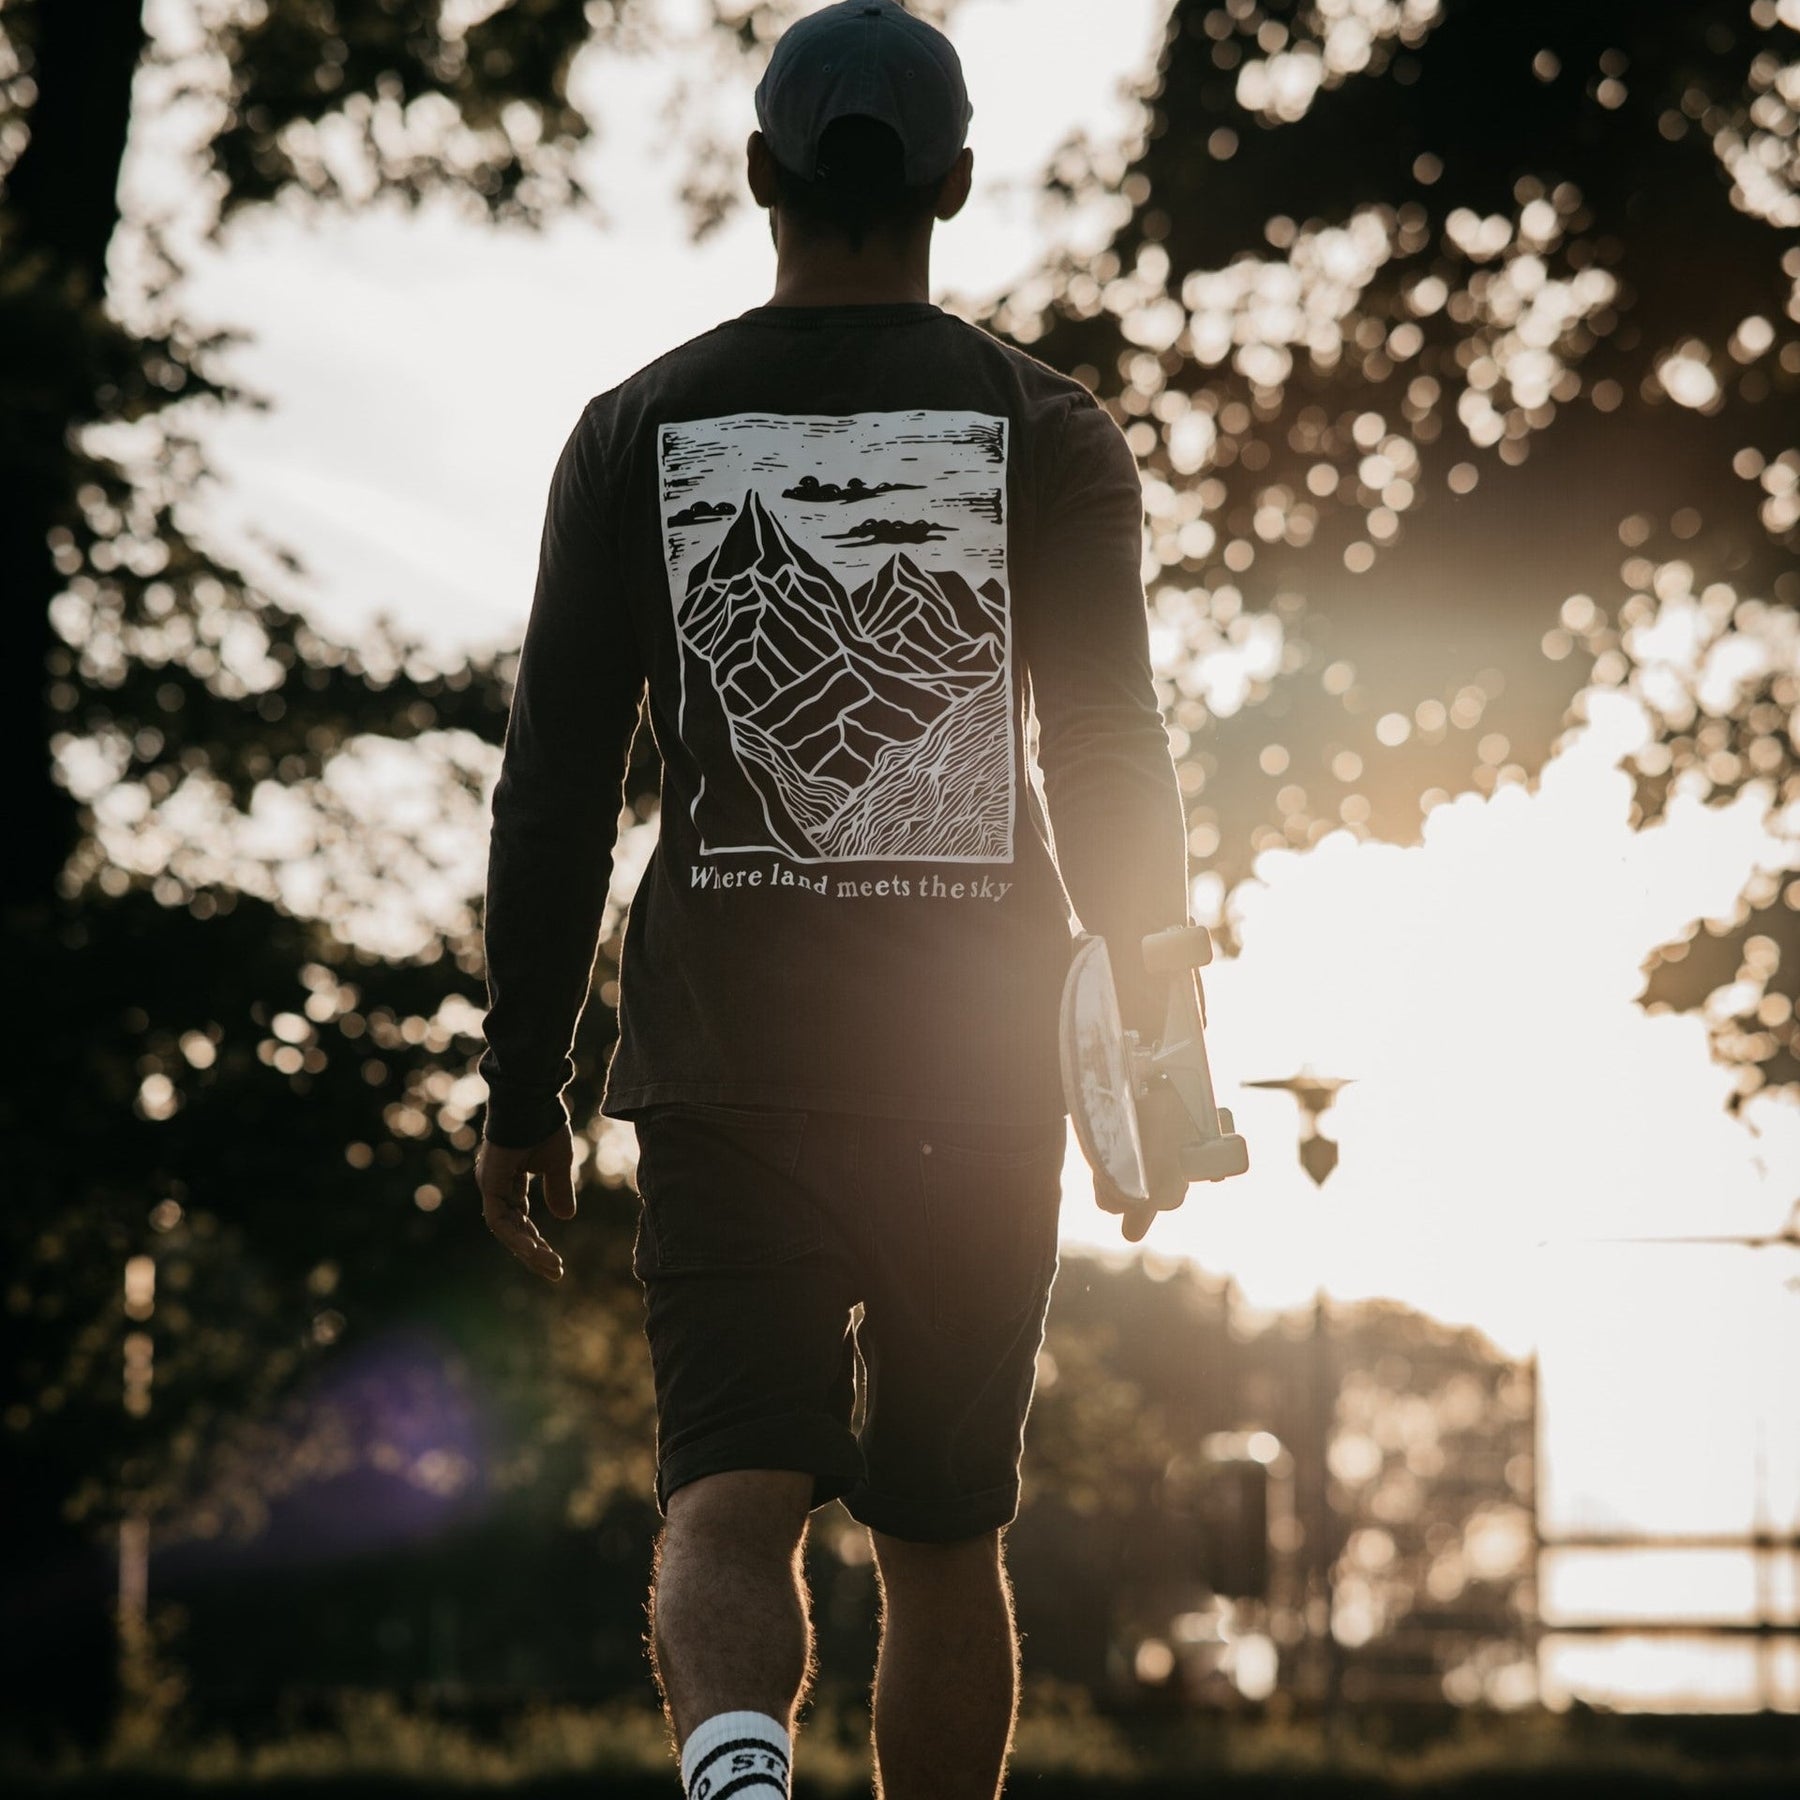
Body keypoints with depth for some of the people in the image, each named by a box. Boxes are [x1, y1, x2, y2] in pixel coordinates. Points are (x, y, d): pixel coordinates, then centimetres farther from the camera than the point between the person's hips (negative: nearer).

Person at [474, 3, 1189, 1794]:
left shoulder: (637, 430, 4)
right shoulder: (1049, 431, 2)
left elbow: (555, 787, 1)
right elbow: (1114, 762, -3)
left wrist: (521, 1090, 6)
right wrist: (1156, 1048, 5)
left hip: (721, 1060, 0)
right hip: (975, 1066, 1)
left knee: (732, 1501, -6)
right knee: (942, 1538, 12)